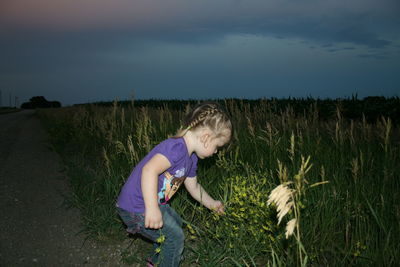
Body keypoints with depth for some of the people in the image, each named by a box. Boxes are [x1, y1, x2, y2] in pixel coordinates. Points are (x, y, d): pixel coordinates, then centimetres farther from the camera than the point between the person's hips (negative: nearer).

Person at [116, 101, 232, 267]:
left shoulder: (191, 158, 8)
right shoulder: (176, 148, -26)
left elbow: (193, 187, 23)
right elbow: (149, 170, -40)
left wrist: (212, 204, 33)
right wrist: (152, 209, -42)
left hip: (154, 203, 11)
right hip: (136, 208, -11)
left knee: (176, 223, 27)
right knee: (175, 237, -4)